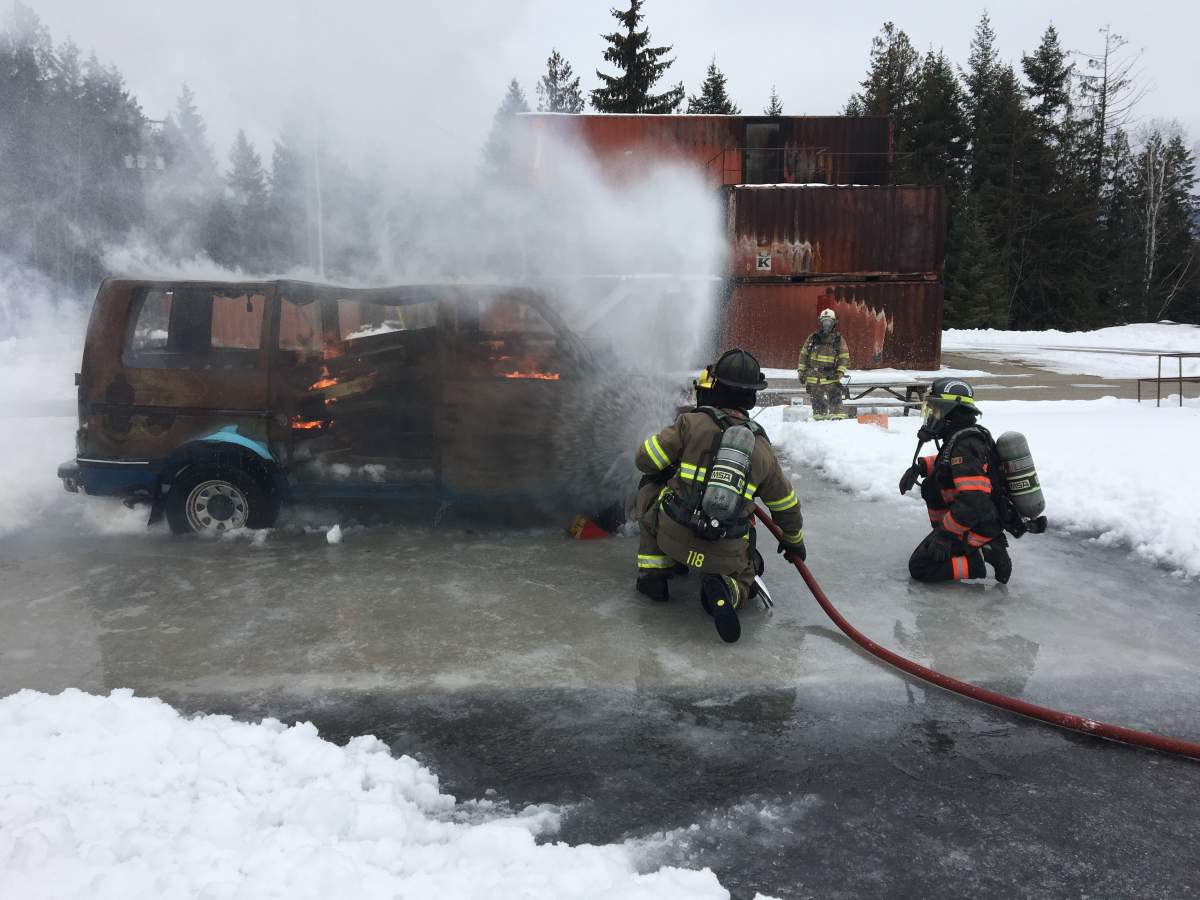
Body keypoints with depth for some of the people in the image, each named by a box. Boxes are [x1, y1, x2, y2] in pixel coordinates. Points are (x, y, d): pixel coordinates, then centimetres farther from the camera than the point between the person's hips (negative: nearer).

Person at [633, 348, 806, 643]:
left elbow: (644, 460, -1)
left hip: (674, 536, -2)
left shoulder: (691, 423, -4)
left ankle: (652, 571, 18)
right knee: (743, 578, 31)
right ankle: (724, 590, -7)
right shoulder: (762, 449, 10)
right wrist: (794, 541, 41)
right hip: (727, 552, 2)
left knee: (651, 486, 25)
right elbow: (785, 503, 22)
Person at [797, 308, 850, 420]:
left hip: (831, 377, -2)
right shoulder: (813, 338, 8)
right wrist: (801, 371, 9)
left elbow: (844, 357, 5)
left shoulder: (839, 339, 5)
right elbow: (803, 355, 13)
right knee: (817, 402, 6)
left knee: (835, 400, -12)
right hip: (814, 377, 2)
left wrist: (840, 372, -8)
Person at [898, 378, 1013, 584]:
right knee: (930, 486, 25)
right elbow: (946, 462, 27)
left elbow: (973, 502, -34)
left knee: (919, 567, -6)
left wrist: (945, 533, -27)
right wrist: (919, 466, 10)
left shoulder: (964, 447, -26)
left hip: (977, 529, -9)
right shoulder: (969, 435, 5)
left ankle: (979, 559, -9)